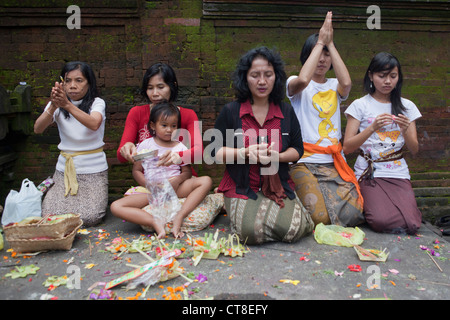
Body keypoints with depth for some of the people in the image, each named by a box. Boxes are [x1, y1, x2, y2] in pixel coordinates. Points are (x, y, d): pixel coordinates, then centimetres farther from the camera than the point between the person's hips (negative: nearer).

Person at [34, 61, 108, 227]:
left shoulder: (97, 103, -5)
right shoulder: (58, 105, 3)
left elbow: (94, 124, -28)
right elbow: (38, 129, -14)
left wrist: (67, 105, -40)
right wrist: (53, 106, -31)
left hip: (93, 170, -2)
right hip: (65, 168, 3)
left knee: (89, 218, -16)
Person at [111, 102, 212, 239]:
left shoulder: (180, 147, 7)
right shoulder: (146, 145, 5)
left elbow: (187, 171, 8)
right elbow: (136, 171, 6)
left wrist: (178, 180, -16)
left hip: (175, 190, 1)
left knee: (206, 181, -23)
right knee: (116, 207, -23)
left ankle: (179, 217, -31)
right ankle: (155, 222, -34)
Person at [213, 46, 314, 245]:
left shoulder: (286, 111, 7)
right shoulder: (231, 111, -1)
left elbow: (297, 150, 9)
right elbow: (216, 151, -1)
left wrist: (277, 156, -14)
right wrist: (246, 152, -18)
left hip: (279, 185, 2)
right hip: (241, 188, -2)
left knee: (293, 230, -20)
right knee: (251, 231, -25)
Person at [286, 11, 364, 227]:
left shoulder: (334, 86, 14)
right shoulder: (295, 84, 4)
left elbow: (346, 82, -11)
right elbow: (303, 80, -22)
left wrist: (330, 44, -6)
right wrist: (320, 41, -12)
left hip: (334, 162, 4)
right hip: (304, 161, -4)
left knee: (353, 214, -13)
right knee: (318, 217, -20)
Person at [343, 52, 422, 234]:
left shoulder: (407, 106, 10)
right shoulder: (360, 105, 1)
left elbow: (414, 151, 6)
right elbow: (347, 147, -8)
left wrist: (406, 131, -14)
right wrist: (372, 128, -21)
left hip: (398, 173, 3)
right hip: (369, 173, -2)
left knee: (411, 224, -18)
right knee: (382, 222, -24)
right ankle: (368, 204, 9)